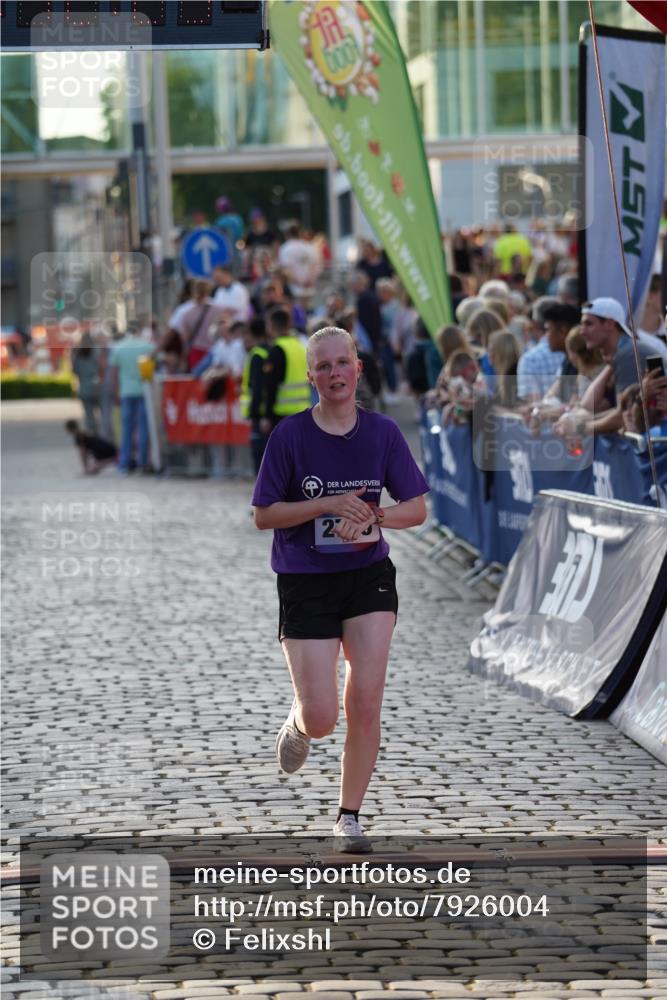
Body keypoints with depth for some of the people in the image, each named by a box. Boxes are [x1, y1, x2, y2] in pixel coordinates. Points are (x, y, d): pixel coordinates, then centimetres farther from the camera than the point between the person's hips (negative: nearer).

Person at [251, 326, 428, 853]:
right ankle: (297, 723, 32)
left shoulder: (382, 431, -2)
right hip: (305, 583, -2)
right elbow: (263, 515, -6)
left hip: (369, 576, 2)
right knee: (321, 720, -6)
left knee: (365, 705, -7)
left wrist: (375, 518, -16)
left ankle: (349, 817, 9)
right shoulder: (290, 435, -8)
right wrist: (328, 505, -19)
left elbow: (417, 507, 4)